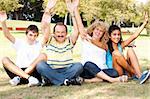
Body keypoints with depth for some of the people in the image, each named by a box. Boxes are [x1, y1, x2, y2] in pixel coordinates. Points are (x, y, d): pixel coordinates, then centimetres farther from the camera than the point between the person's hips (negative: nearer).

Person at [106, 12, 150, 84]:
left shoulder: (121, 45, 10)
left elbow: (134, 36, 5)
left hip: (125, 71, 5)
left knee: (130, 50, -13)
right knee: (116, 53, -27)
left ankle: (140, 75, -30)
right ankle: (136, 74, -21)